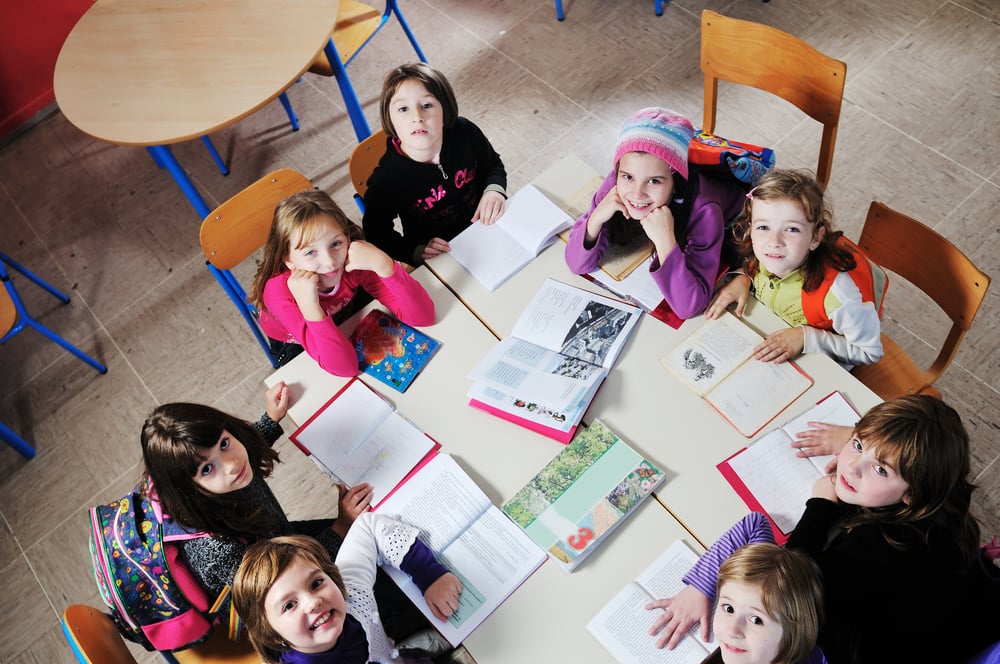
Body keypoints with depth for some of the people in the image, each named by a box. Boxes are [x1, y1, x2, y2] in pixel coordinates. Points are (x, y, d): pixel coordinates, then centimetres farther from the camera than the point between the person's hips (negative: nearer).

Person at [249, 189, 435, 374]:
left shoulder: (355, 260, -31)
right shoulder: (279, 290, -38)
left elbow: (423, 316, -36)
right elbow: (344, 366, -43)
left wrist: (383, 264, -50)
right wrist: (309, 306, -57)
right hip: (296, 345, -3)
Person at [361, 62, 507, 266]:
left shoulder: (465, 133, -13)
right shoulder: (386, 181, -24)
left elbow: (493, 165, 9)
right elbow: (376, 234, -8)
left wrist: (494, 190, -13)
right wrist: (416, 252, -24)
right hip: (439, 260, -3)